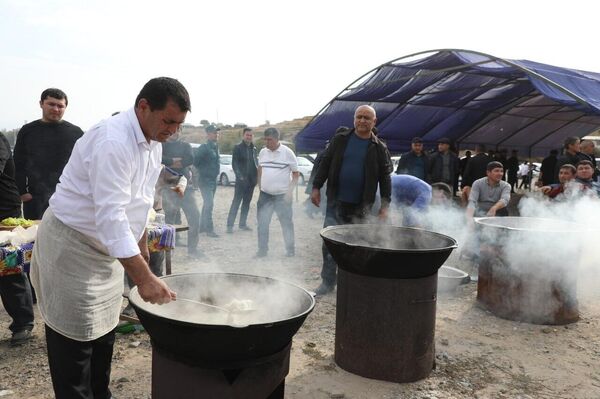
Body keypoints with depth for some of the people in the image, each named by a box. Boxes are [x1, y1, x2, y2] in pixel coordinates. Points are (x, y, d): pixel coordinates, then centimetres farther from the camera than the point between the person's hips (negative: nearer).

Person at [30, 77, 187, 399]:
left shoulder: (153, 144, 3)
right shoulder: (113, 141, -27)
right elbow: (110, 216, -34)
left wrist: (142, 250, 18)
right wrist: (143, 277, -38)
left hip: (104, 248, 9)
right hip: (70, 244, -9)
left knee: (103, 333, 17)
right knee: (75, 340, 1)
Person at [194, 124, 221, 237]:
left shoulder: (216, 147, 14)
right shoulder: (204, 147, -13)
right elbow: (195, 161, -19)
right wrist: (203, 171, -11)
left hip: (213, 180, 9)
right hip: (205, 180, -9)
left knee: (207, 204, 15)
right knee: (209, 204, -13)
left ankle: (202, 226, 26)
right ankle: (209, 229, -10)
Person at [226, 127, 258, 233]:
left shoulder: (254, 148, 12)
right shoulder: (238, 148, -4)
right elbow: (234, 163, -9)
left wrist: (256, 176, 5)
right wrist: (240, 176, -17)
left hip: (251, 180, 6)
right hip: (241, 180, -6)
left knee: (247, 203, 11)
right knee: (236, 202, -6)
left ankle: (242, 224, 20)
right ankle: (230, 225, -3)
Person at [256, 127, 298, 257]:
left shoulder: (287, 152, -9)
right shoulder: (262, 152, 4)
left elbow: (295, 173, -4)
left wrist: (289, 191, -11)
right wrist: (259, 187, 13)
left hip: (282, 195, -4)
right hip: (265, 194, 4)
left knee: (287, 223, 5)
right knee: (262, 223, 5)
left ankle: (290, 249, 19)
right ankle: (262, 249, 17)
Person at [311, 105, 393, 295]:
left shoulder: (379, 148, 1)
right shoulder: (340, 140, 2)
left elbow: (385, 178, 2)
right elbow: (325, 164, 6)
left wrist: (385, 205, -3)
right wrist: (316, 187, -1)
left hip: (361, 206, 0)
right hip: (336, 202, 1)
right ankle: (328, 282, 14)